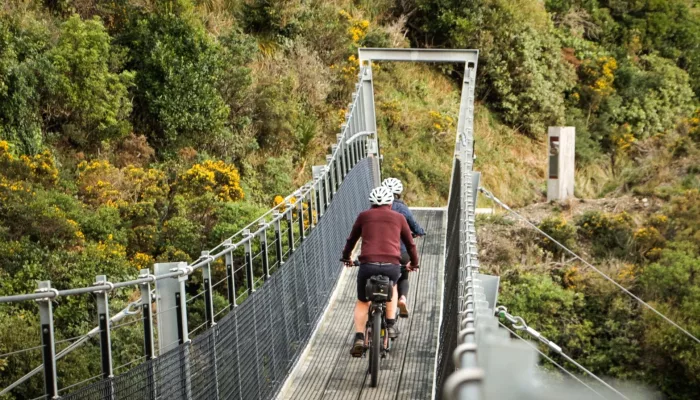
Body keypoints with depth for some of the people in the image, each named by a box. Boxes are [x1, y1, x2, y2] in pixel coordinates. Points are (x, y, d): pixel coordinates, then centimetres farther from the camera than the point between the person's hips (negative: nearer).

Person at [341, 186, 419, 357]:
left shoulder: (364, 216, 17)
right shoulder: (398, 217, 17)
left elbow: (351, 240, 29)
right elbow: (410, 243, 26)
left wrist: (346, 257, 46)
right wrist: (414, 262, 43)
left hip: (368, 264, 0)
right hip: (392, 266, 0)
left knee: (362, 302, 21)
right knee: (391, 288, 34)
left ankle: (359, 337, 5)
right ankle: (391, 324, 23)